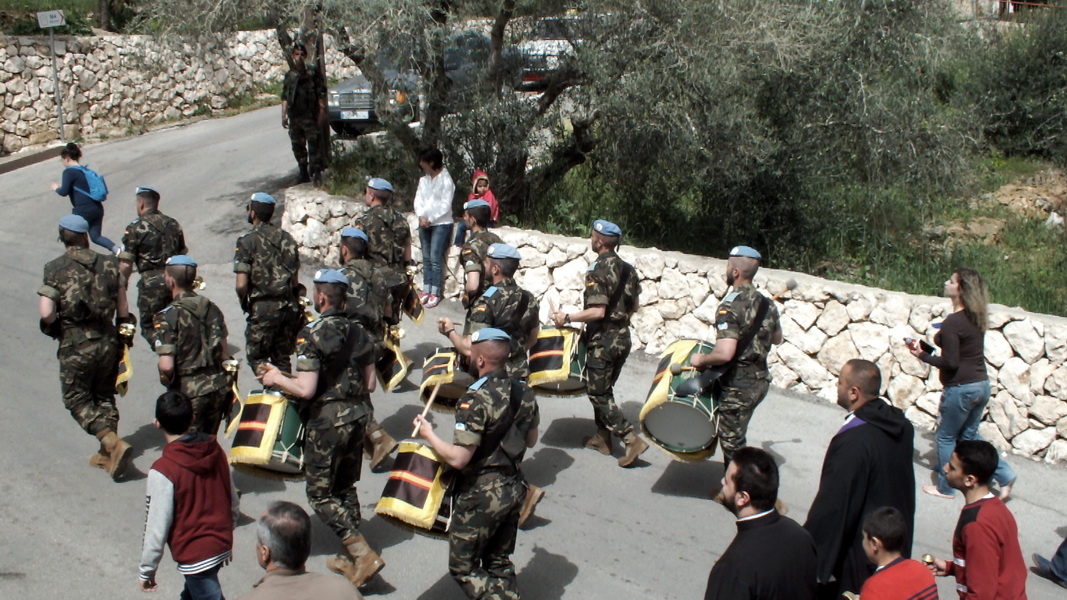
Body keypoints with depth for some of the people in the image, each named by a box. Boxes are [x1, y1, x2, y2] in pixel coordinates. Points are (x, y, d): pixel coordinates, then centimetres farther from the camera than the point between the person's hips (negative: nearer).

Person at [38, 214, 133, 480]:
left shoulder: (55, 269, -10)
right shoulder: (109, 264, 0)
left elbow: (46, 313, -17)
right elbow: (122, 308, 4)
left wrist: (55, 328, 5)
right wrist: (124, 337, 16)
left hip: (76, 346, -4)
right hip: (108, 341, 4)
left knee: (77, 400, 7)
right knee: (104, 396, 18)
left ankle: (114, 443, -11)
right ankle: (107, 454, 20)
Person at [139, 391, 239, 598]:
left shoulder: (163, 470, -22)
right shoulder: (215, 451, -4)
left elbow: (157, 526, -17)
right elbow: (234, 503, 6)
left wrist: (147, 570, -3)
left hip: (195, 555, -7)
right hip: (222, 545, 7)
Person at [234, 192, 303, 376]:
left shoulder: (247, 241, -7)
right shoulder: (287, 238, 10)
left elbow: (242, 285, -13)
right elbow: (296, 280, 11)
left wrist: (245, 304, 5)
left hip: (263, 308, -5)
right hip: (289, 306, 5)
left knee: (257, 357, 7)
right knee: (282, 357, 16)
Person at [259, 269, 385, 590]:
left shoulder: (312, 334, -16)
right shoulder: (359, 332, 5)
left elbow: (305, 390, -20)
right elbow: (369, 384, 9)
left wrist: (277, 378, -3)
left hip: (328, 422, -7)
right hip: (357, 416, 7)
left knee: (320, 494, 4)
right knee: (345, 488, 19)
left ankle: (364, 555, -5)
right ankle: (350, 558, 25)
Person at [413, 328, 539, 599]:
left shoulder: (476, 400, -23)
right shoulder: (525, 392, 0)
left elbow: (458, 459, -24)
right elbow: (531, 441, 13)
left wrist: (428, 434, -10)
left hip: (482, 495, -7)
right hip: (514, 488, 7)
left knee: (463, 567, 8)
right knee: (500, 564, 20)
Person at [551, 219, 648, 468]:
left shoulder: (596, 271, -18)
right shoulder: (627, 268, 6)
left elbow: (597, 311, -24)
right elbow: (634, 305, 13)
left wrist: (567, 318, -16)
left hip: (603, 341, -8)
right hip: (623, 337, 8)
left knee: (598, 394, 0)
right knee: (604, 388, 20)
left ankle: (632, 440, -7)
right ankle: (602, 437, 27)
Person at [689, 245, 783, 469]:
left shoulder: (729, 308, -22)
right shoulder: (767, 303, 2)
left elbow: (724, 354, -31)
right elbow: (777, 339, 18)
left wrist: (700, 359, -14)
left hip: (738, 386, -8)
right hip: (760, 381, 8)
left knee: (731, 442, 6)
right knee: (736, 438, 22)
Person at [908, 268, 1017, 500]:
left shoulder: (953, 322, -20)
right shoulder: (976, 318, 6)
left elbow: (950, 362, -20)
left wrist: (922, 355, -9)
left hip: (961, 388, -8)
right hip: (982, 384, 8)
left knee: (946, 437, 10)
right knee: (969, 436, 22)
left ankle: (945, 487, 22)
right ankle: (1004, 475, 15)